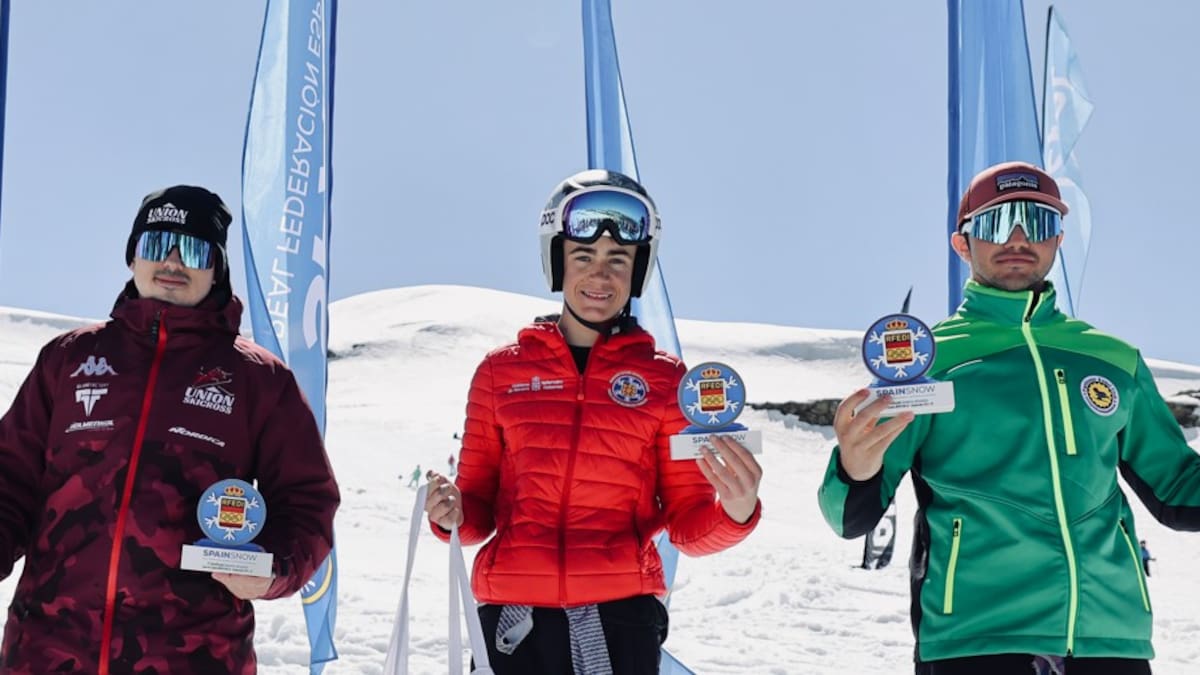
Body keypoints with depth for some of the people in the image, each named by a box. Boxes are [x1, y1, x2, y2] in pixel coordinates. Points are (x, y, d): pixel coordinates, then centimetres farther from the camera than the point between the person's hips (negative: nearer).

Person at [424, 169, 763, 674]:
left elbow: (687, 525, 6)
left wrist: (734, 513, -15)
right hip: (513, 614, 1)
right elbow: (479, 507, 13)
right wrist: (453, 516, -9)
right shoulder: (501, 371, 9)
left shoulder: (666, 380, 6)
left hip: (619, 613, -1)